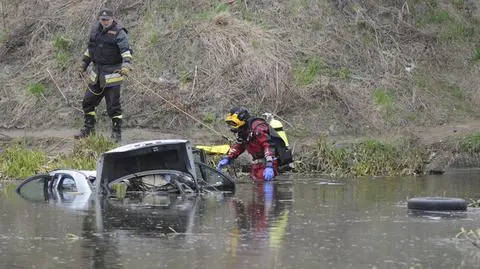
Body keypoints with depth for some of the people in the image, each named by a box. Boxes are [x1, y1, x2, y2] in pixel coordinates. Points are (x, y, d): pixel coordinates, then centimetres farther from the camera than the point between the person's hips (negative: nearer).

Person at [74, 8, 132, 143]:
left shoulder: (118, 32, -13)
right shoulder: (95, 29, 8)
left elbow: (126, 49, -26)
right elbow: (90, 48, 22)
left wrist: (126, 64, -43)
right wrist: (83, 64, 24)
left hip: (112, 74, -7)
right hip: (97, 73, 7)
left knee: (113, 105, -4)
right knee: (88, 101, 12)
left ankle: (117, 133, 6)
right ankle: (88, 129, 26)